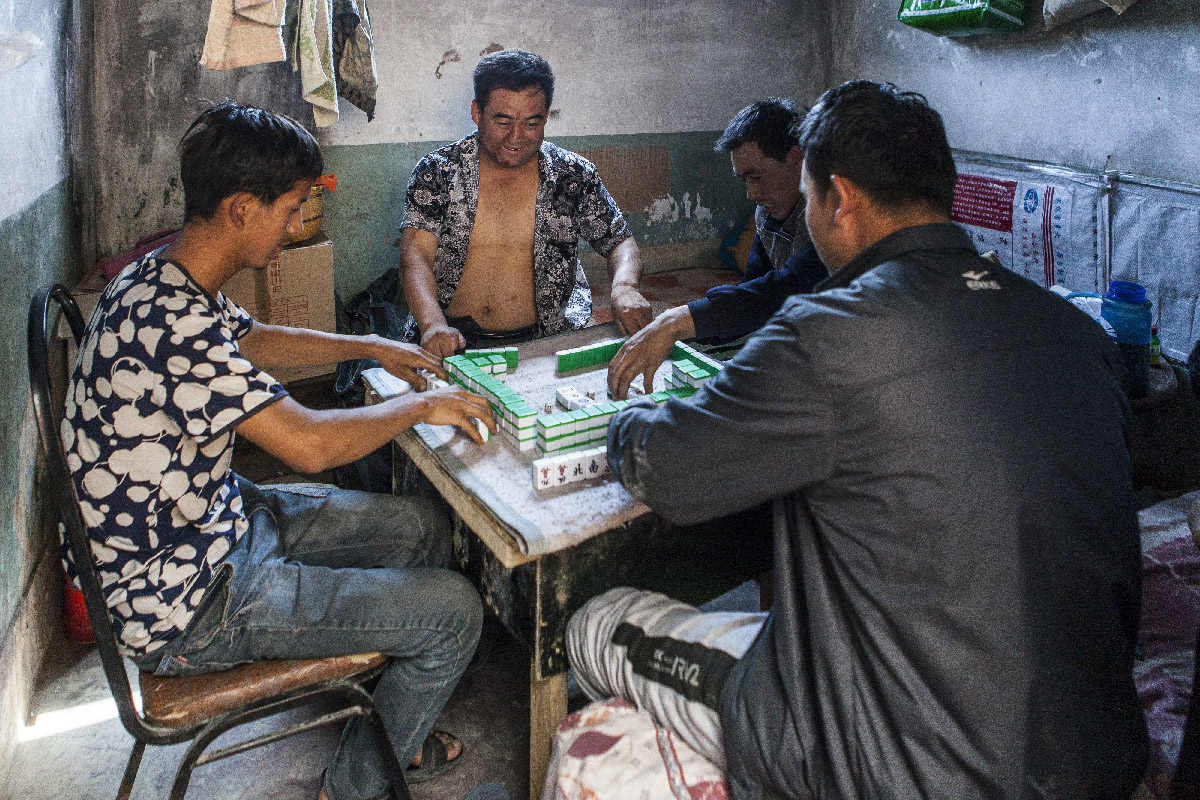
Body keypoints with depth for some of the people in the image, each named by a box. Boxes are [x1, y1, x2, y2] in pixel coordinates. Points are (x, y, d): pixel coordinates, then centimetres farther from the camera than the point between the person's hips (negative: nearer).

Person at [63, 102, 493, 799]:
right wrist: (420, 406, -17)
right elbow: (310, 445, -34)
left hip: (220, 518, 10)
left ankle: (392, 726, 34)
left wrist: (368, 346, 16)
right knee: (455, 610, -9)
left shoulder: (165, 283, 1)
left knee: (424, 526, 15)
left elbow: (254, 340, 21)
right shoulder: (169, 322, -32)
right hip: (186, 606, -10)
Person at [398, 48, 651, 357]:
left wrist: (624, 288, -13)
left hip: (544, 342, 1)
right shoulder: (436, 172, 2)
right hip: (454, 342, 0)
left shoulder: (573, 176, 4)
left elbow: (620, 242, 11)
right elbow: (416, 254, -7)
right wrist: (433, 325, -27)